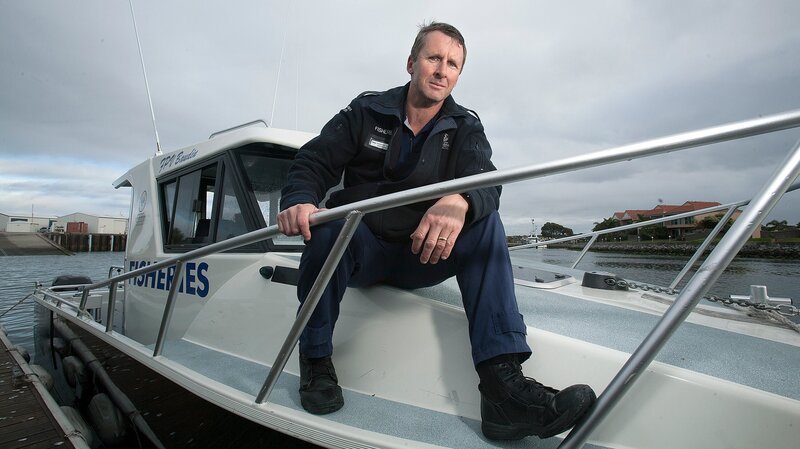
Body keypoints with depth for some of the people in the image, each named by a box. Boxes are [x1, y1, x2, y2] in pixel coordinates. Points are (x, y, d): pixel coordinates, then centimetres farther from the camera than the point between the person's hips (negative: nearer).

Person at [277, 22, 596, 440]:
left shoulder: (466, 128, 4)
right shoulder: (366, 111, 2)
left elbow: (485, 182, -15)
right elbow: (313, 161, -6)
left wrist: (459, 202, -41)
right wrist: (298, 199, -30)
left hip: (422, 258, 2)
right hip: (358, 252, -1)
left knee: (484, 223, -23)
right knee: (331, 219, -32)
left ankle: (504, 383, -32)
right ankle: (316, 357, -13)